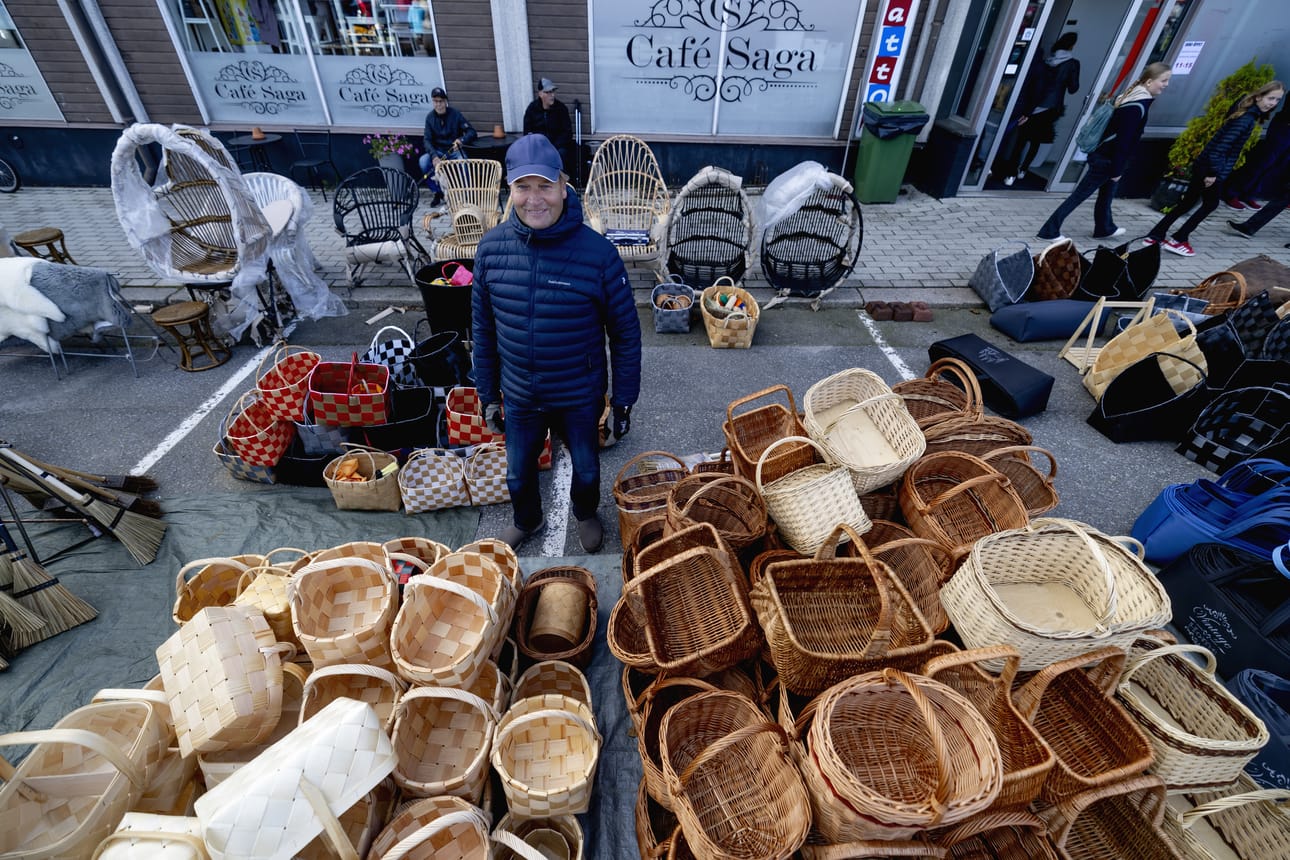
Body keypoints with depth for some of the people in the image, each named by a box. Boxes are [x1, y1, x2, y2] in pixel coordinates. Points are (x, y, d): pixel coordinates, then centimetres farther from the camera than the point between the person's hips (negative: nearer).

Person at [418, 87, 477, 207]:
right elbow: (427, 140, -6)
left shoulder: (455, 114, -7)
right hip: (438, 151, 2)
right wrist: (434, 156, -27)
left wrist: (461, 140, -32)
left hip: (455, 150, -2)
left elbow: (472, 132, -11)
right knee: (423, 161, -26)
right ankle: (437, 193, -8)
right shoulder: (430, 117, -1)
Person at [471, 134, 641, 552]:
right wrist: (487, 394, 5)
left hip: (581, 397, -2)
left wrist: (623, 400, -8)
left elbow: (626, 333, -12)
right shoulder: (492, 246, -10)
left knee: (586, 470, 22)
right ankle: (527, 520, 56)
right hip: (519, 397, 3)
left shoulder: (597, 252, -20)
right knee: (518, 473, 22)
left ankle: (585, 513, 56)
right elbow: (483, 327, 1)